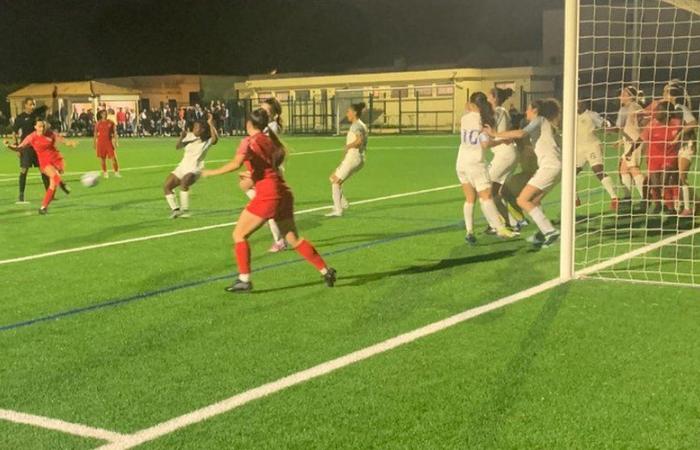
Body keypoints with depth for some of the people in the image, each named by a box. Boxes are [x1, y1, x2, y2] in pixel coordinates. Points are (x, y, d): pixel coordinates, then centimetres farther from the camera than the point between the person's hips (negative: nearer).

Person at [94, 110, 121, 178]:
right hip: (101, 143, 0)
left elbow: (114, 132, 5)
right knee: (102, 158, 4)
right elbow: (95, 134, 7)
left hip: (109, 142, 0)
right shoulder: (98, 123, 3)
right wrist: (94, 144, 4)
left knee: (113, 157, -5)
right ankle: (105, 173, 13)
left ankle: (116, 172, 0)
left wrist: (116, 141, -4)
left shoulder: (111, 123, 4)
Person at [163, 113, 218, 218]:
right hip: (182, 167, 7)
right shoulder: (190, 136, 4)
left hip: (194, 169, -7)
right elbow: (178, 147, -1)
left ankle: (185, 210, -25)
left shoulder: (207, 141, -9)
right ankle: (175, 209, 11)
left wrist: (211, 124, -28)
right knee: (166, 186, 0)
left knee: (184, 182, -34)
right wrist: (181, 137, -19)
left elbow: (215, 138, -31)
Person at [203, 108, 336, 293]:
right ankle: (326, 270, 16)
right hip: (283, 192, 7)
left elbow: (236, 163, -23)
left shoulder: (249, 141, -8)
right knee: (293, 239, 16)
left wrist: (211, 173, -16)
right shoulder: (270, 139, 14)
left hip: (267, 195, -7)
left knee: (239, 234, 3)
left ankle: (244, 280, 0)